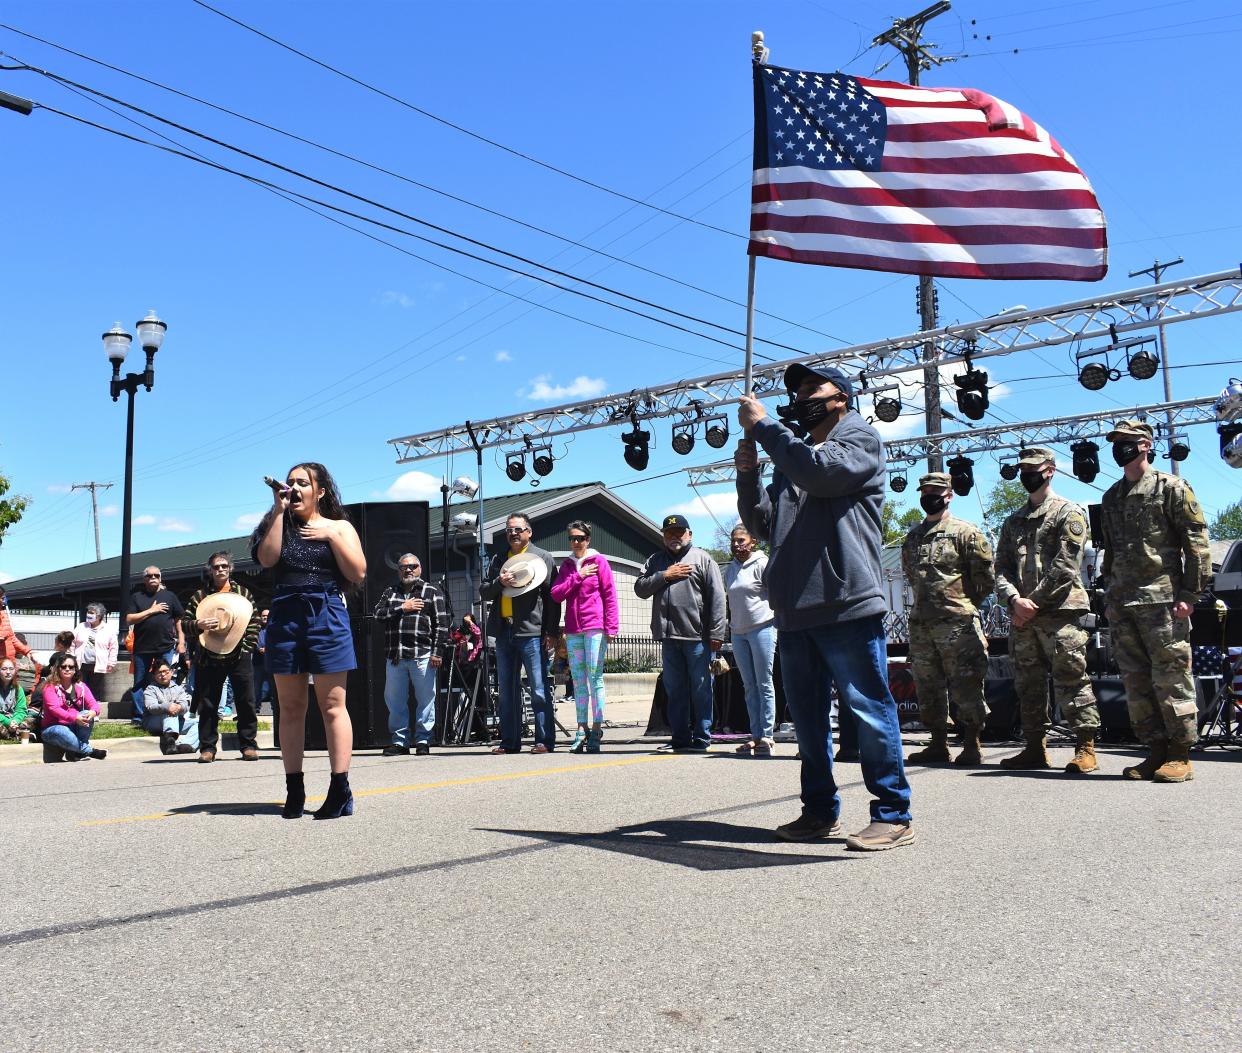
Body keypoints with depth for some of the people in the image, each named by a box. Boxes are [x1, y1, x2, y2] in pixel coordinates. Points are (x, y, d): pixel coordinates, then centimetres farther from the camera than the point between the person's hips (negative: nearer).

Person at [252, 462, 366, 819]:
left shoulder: (338, 527, 10)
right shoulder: (280, 526, 17)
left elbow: (358, 573, -2)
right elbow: (266, 558, -5)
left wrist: (330, 536, -7)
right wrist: (278, 511, -4)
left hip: (326, 616, -3)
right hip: (284, 618, 3)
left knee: (332, 706, -5)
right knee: (290, 707, 4)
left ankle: (340, 791, -5)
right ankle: (294, 790, 9)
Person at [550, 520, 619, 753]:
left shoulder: (599, 561, 2)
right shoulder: (566, 566, 15)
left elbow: (610, 595, -1)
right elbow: (556, 594, 4)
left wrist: (611, 626, -8)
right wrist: (577, 576, -6)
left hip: (595, 627, -5)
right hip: (573, 629, 5)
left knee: (595, 678, -4)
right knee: (578, 680, 6)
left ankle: (596, 729, -1)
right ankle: (582, 728, 10)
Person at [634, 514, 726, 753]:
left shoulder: (702, 559, 4)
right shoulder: (656, 561, 18)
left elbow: (717, 598, -3)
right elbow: (640, 588, 9)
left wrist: (716, 633, -10)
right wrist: (664, 576, -5)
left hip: (697, 635, -4)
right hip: (668, 636, 5)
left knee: (700, 689, 0)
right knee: (674, 690, 9)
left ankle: (701, 739, 6)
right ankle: (679, 739, 15)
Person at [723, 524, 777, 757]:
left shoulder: (762, 564, -6)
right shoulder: (729, 569, 14)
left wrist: (778, 622, -9)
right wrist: (729, 628, 17)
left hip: (762, 628, -7)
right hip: (738, 632, 7)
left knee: (764, 684, -3)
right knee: (749, 687, 7)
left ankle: (767, 736, -1)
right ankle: (755, 735, 11)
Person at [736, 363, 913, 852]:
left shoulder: (860, 440, 4)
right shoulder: (790, 454, 23)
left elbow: (821, 471, -18)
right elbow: (762, 526, 18)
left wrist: (762, 425, -9)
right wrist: (748, 474, 3)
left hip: (846, 604, -7)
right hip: (792, 609, 7)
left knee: (870, 709, -5)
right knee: (806, 715, 11)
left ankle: (893, 815, 2)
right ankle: (820, 810, 20)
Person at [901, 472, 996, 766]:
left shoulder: (966, 532, -1)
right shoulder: (912, 538, 16)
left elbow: (986, 578, -1)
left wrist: (963, 604, 5)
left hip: (957, 623, -6)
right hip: (920, 623, 6)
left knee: (965, 686, -5)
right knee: (928, 688, 9)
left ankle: (972, 746, 3)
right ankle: (938, 745, 17)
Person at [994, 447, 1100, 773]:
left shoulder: (1068, 513, 2)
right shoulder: (1013, 521, 21)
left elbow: (1065, 566, -9)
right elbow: (1002, 567, 11)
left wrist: (1034, 602, -12)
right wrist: (1015, 599, -8)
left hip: (1060, 612, -6)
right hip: (1021, 618, 6)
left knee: (1070, 679, -8)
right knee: (1028, 684, 8)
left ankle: (1086, 749, -3)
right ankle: (1035, 749, 15)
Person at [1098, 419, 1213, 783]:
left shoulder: (1171, 488, 0)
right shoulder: (1111, 497, 19)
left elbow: (1197, 542, -5)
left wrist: (1190, 594, -12)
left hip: (1162, 599, -7)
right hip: (1121, 603, 7)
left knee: (1171, 677, -5)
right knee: (1136, 682, 7)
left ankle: (1180, 756, 2)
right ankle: (1156, 751, 14)